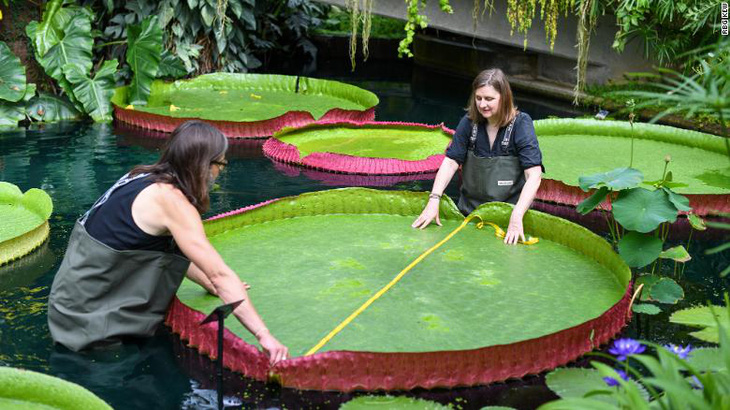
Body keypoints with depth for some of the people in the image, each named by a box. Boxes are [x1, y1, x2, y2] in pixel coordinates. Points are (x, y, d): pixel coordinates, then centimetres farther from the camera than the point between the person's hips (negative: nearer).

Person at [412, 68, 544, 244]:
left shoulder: (521, 123, -11)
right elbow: (451, 162, -3)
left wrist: (516, 217, -30)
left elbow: (534, 175, -19)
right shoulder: (470, 122, 0)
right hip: (469, 213, 3)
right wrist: (433, 200, -17)